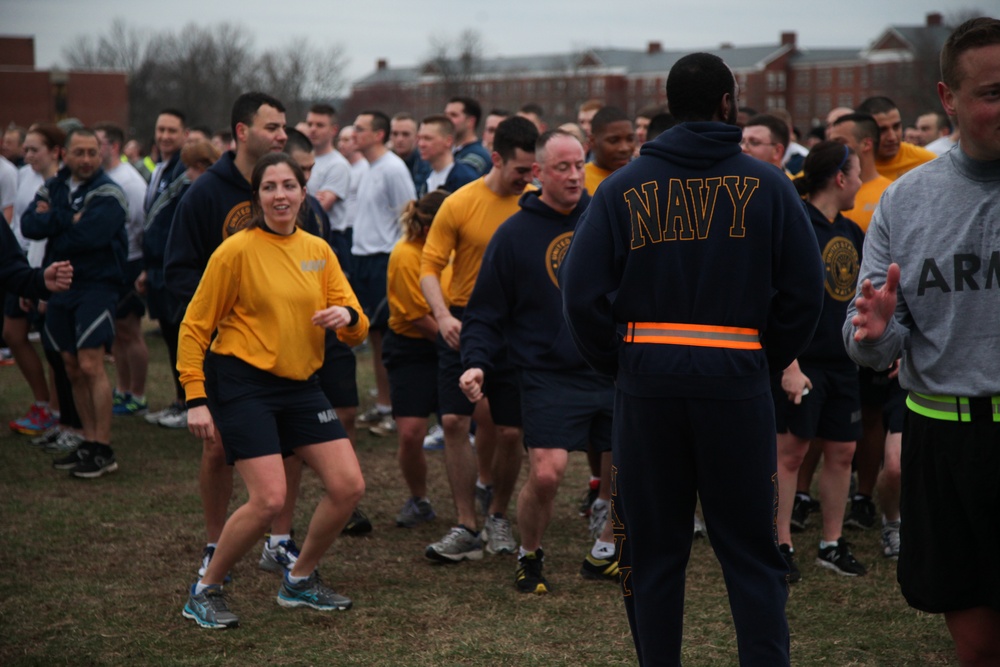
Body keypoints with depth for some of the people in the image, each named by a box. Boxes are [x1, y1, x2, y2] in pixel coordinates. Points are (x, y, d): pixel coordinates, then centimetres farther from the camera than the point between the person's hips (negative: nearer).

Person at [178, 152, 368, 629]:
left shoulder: (318, 250, 8)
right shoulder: (237, 250, -9)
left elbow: (357, 331, 9)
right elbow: (195, 326, -5)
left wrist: (347, 317, -15)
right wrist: (195, 398, -11)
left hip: (301, 384, 6)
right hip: (243, 384, -6)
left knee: (348, 486, 0)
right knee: (269, 500, -16)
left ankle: (300, 580, 22)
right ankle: (204, 593, 5)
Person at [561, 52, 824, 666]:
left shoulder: (623, 188, 3)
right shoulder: (769, 186, 2)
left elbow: (582, 293, -2)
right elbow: (804, 293, 0)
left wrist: (621, 365, 7)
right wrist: (767, 362, 11)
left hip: (645, 381, 1)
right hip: (738, 379, -1)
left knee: (653, 551, 10)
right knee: (752, 551, 6)